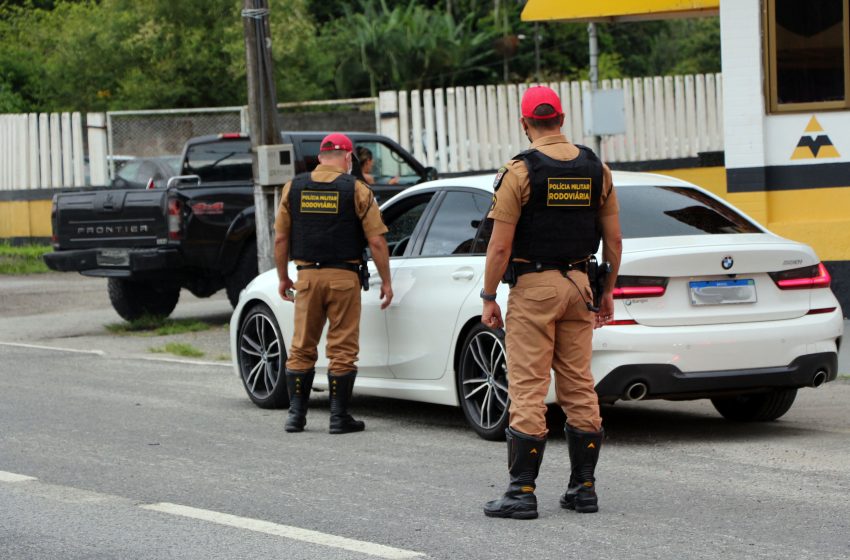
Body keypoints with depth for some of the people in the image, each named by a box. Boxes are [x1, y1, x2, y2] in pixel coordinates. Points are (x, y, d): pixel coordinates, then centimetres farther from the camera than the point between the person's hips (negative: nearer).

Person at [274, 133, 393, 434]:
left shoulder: (293, 188, 6)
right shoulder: (356, 190, -3)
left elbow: (281, 238, 7)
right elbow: (376, 241, -6)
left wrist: (283, 278, 17)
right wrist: (386, 282, 2)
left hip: (307, 276, 3)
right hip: (343, 277, -3)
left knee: (301, 347, 11)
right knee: (343, 349, 2)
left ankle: (296, 413, 10)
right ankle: (339, 417, 3)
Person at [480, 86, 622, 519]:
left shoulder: (519, 172, -11)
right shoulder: (597, 170, 5)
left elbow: (501, 245, -12)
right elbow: (614, 240, 8)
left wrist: (488, 297, -4)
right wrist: (608, 291, 17)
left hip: (533, 287, -5)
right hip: (578, 285, 5)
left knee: (528, 390, -4)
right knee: (579, 387, 10)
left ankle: (522, 491, -5)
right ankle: (583, 487, 13)